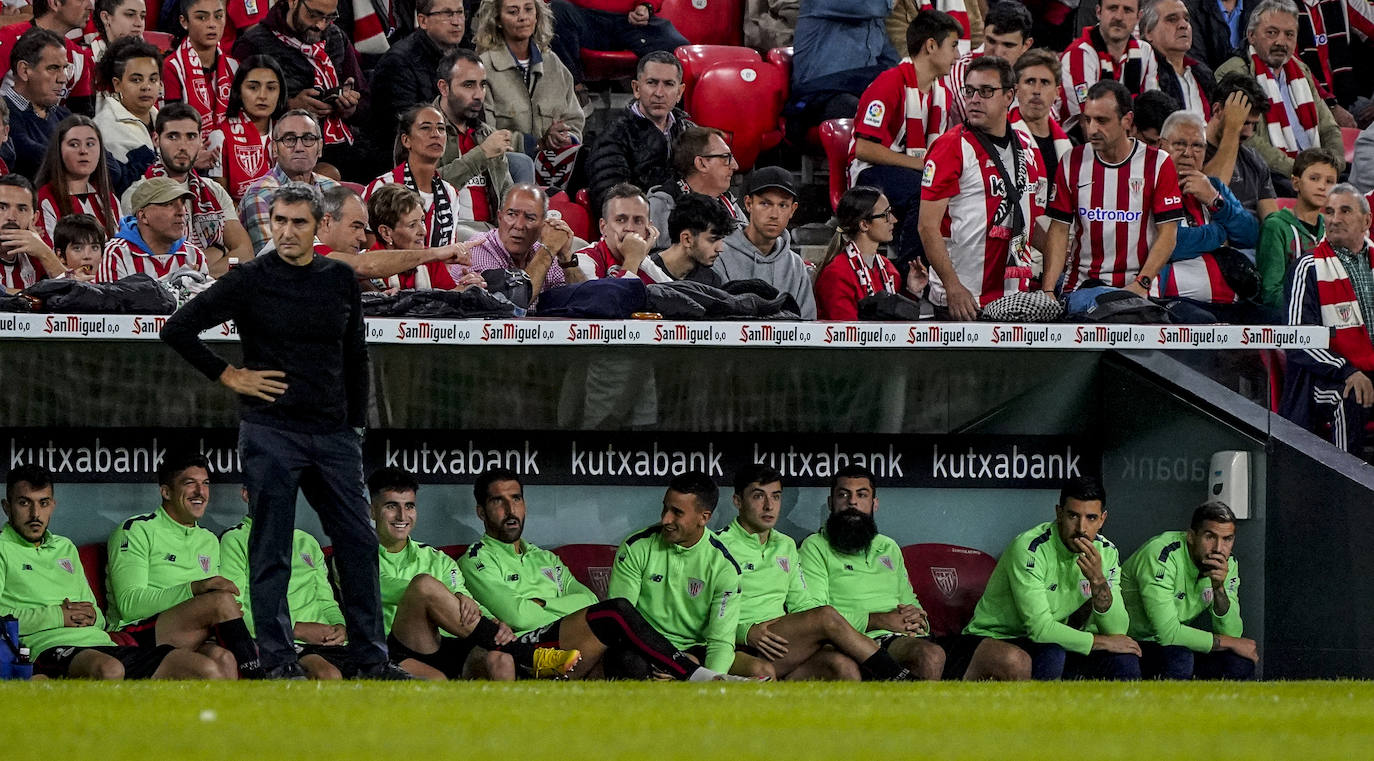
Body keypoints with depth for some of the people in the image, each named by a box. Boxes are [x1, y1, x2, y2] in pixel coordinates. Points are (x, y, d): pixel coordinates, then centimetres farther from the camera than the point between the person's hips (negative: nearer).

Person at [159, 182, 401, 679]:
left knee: (358, 543, 4)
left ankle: (371, 657, 11)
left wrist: (356, 422, 12)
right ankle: (277, 659, 5)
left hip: (333, 434, 4)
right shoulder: (250, 280, -4)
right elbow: (177, 330, -4)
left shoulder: (341, 280, 9)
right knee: (271, 552, -1)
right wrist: (229, 377, -4)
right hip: (272, 433, -4)